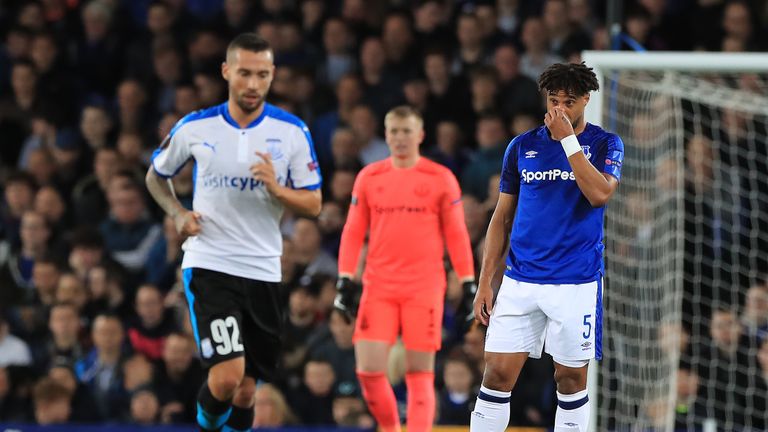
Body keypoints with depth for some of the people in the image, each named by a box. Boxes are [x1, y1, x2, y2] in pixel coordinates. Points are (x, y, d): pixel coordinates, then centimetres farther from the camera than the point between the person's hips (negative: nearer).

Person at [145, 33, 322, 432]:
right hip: (209, 264, -2)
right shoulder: (195, 128, -1)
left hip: (263, 271, 2)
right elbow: (155, 177, 16)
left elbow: (313, 205, 1)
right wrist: (178, 214, -2)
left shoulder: (292, 132, -1)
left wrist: (276, 188, -18)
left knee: (247, 388, 7)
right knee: (228, 375, -19)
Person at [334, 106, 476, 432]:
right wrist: (345, 280, 4)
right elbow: (353, 232, 12)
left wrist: (468, 283, 0)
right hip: (379, 288, 2)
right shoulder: (369, 177, 9)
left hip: (425, 289, -2)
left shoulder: (440, 178, 3)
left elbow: (456, 234, 5)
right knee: (369, 369, -7)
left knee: (420, 373, -4)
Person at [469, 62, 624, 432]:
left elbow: (600, 194, -19)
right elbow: (502, 217, 12)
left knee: (571, 378, 4)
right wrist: (485, 283, 7)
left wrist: (567, 138, -17)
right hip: (520, 281, 2)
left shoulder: (605, 144, 0)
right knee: (497, 374, -3)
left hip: (576, 283, -2)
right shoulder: (522, 146, 8)